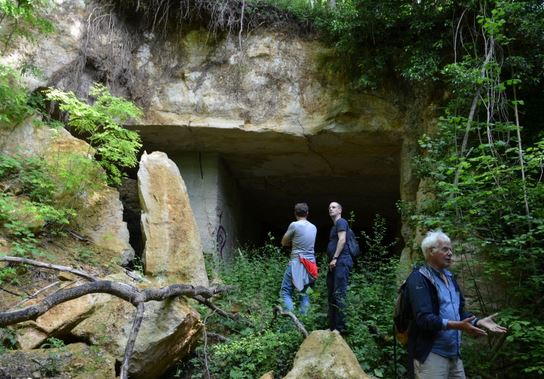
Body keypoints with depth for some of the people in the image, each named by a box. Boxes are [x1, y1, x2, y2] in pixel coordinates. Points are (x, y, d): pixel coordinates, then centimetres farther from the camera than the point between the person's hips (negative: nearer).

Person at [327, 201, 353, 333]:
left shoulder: (341, 222, -2)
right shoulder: (334, 225, 26)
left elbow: (342, 240, -14)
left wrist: (335, 258, -18)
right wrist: (331, 260, 16)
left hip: (341, 261, -11)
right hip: (334, 263, 11)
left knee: (339, 295, -14)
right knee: (331, 295, 10)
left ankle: (340, 327, -13)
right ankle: (332, 326, 15)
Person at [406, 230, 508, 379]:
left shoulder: (449, 277, 15)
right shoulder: (418, 279, -14)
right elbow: (424, 318, -23)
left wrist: (479, 322, 5)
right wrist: (457, 325, -31)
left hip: (454, 353, 8)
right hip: (431, 354, -8)